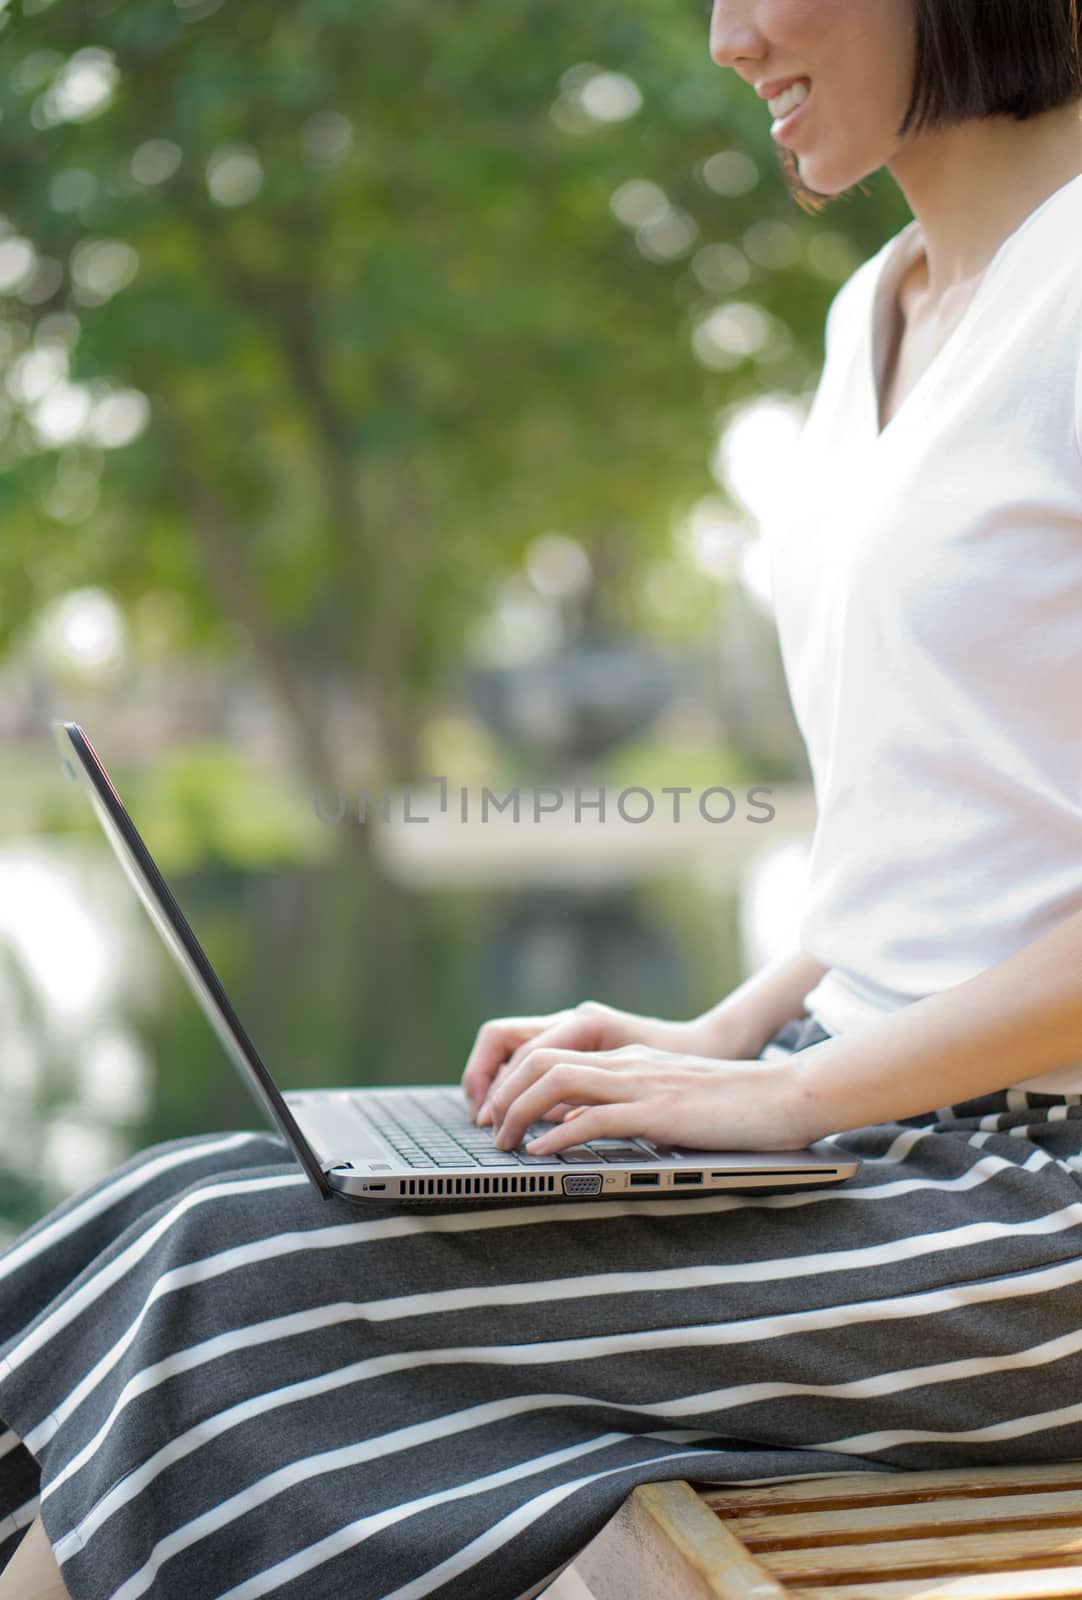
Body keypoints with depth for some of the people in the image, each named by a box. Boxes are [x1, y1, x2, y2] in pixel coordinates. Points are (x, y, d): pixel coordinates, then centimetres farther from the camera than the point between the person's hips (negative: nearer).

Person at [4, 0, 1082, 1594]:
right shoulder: (879, 314, 15)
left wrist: (793, 1094, -17)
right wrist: (722, 1037, 6)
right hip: (881, 1123, 8)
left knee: (237, 1277, -14)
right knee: (193, 1226, -5)